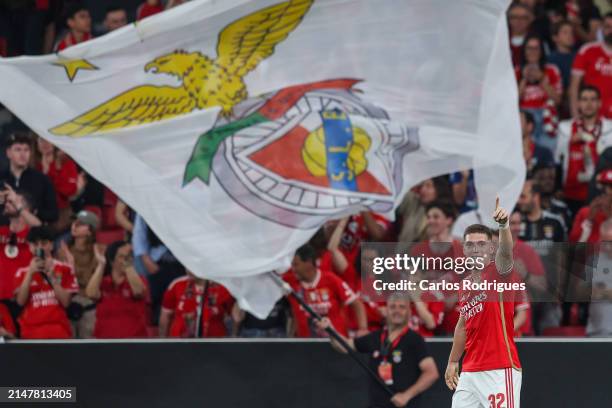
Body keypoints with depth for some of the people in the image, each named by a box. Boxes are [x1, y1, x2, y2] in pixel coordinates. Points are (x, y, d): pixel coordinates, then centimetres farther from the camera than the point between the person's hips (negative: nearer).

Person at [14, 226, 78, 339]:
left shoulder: (64, 269, 9)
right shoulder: (23, 273, 12)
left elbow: (66, 301, 1)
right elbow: (21, 301, -2)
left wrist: (51, 276, -6)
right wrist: (30, 273, -7)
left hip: (58, 331, -1)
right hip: (31, 332, 1)